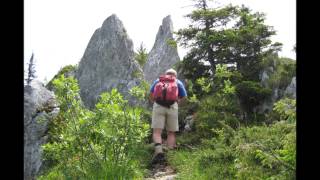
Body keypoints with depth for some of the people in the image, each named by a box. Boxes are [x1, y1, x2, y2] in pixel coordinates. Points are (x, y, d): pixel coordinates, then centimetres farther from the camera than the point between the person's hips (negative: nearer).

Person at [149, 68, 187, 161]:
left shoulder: (158, 80, 22)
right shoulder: (178, 82, 20)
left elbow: (151, 95, 14)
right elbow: (183, 97, 12)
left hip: (159, 106, 0)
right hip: (172, 107, 0)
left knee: (157, 131, -5)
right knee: (171, 133, 9)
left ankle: (158, 150, -28)